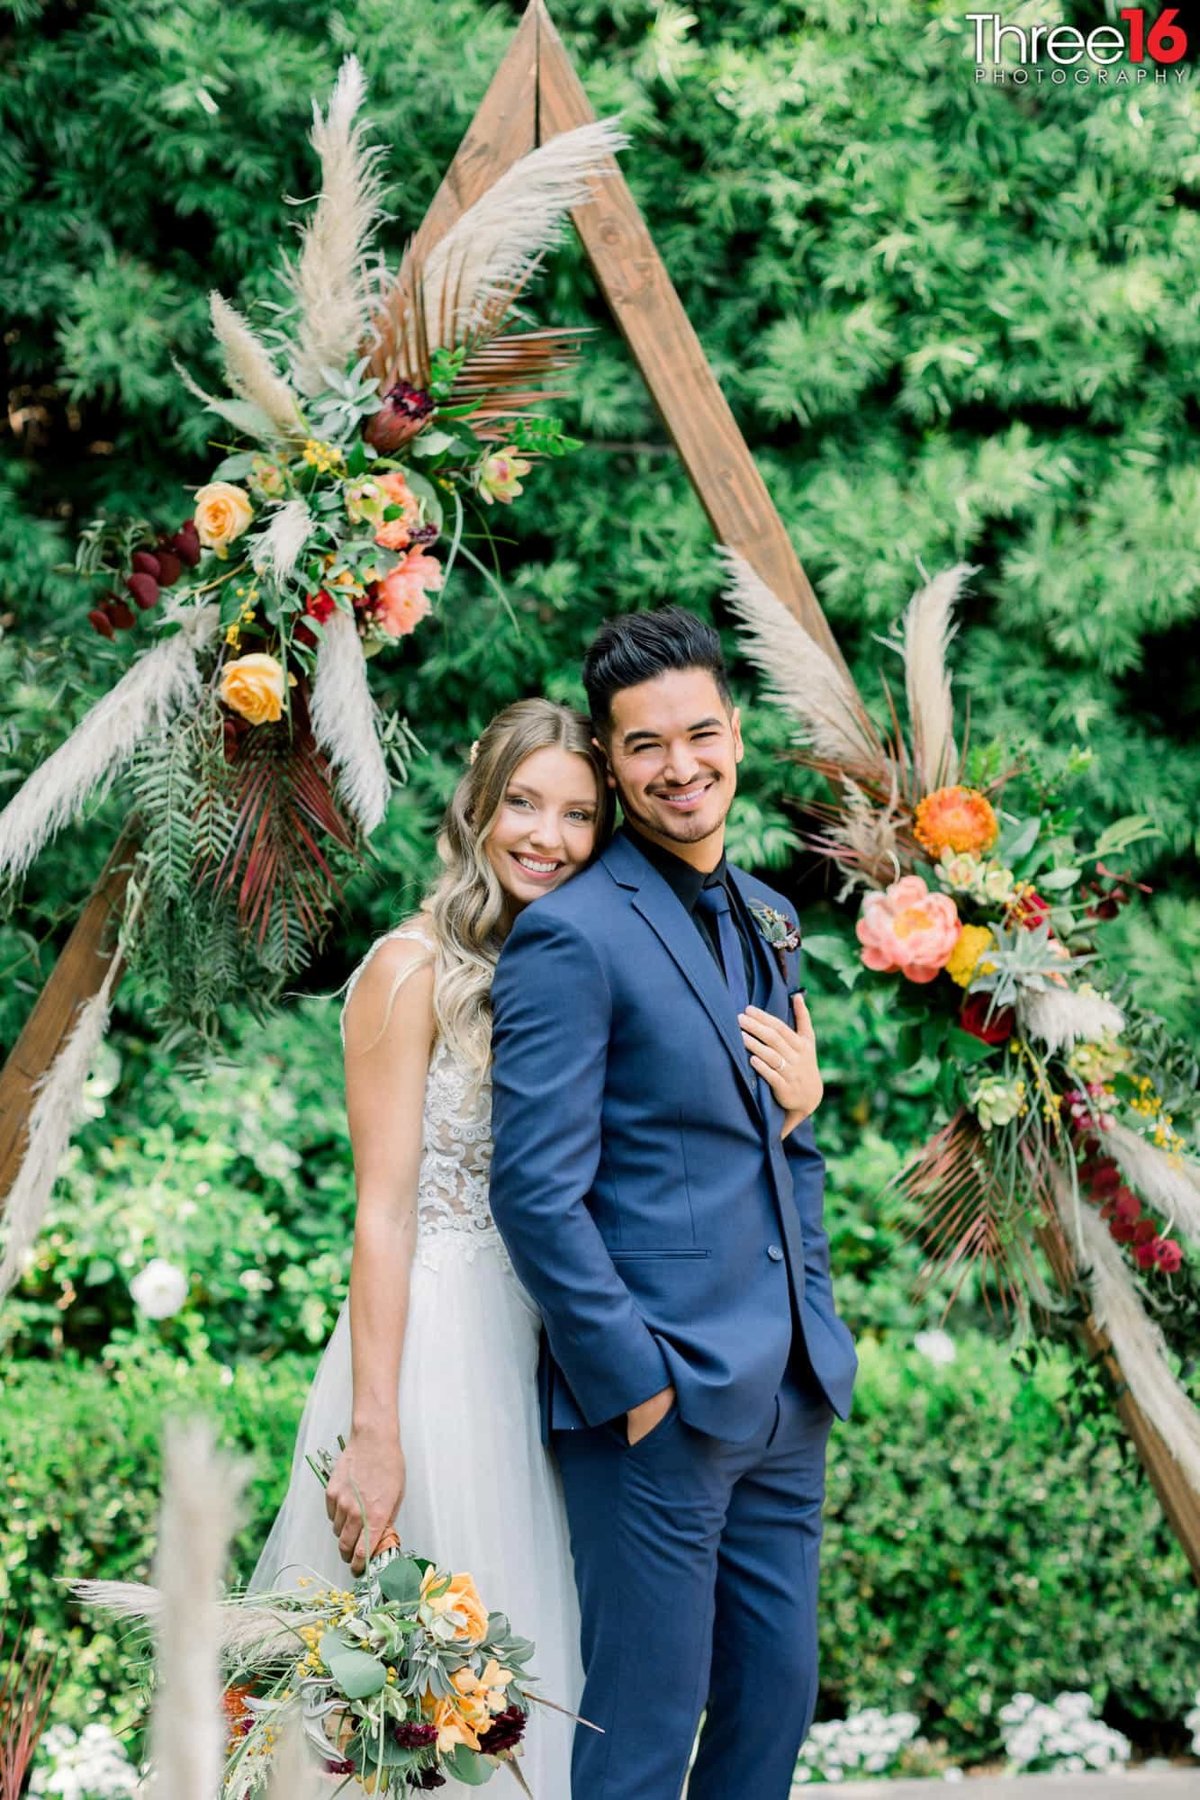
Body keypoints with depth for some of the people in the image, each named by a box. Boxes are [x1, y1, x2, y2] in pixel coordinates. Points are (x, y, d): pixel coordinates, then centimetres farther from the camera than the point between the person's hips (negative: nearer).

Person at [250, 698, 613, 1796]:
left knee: (518, 1676, 12)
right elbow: (384, 1211, -13)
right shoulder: (415, 967, -9)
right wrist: (374, 1437, -18)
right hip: (435, 1343, -7)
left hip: (540, 1351, 7)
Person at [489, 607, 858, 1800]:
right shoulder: (570, 936, -11)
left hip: (787, 1393, 8)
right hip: (660, 1401, -8)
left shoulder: (765, 917, 14)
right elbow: (537, 1193, -16)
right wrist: (637, 1382, -16)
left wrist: (810, 1250, 11)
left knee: (776, 1703, 14)